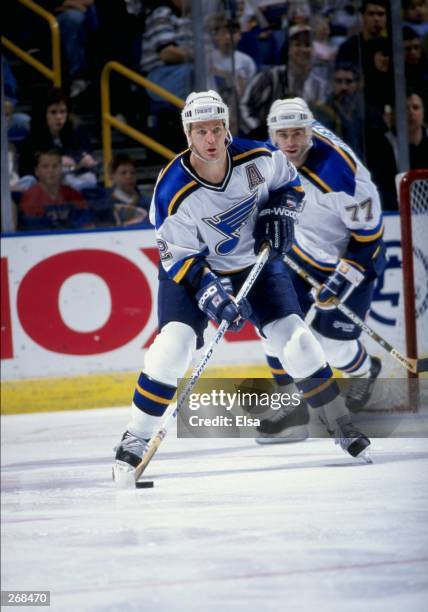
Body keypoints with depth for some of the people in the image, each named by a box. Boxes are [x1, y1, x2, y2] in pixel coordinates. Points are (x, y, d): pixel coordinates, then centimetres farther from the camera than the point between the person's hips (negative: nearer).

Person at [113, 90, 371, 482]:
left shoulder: (258, 159, -18)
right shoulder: (173, 192, -27)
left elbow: (290, 181, 5)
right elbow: (178, 258, -20)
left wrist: (280, 211, -14)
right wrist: (211, 293, -33)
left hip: (255, 262, 3)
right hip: (192, 269, -2)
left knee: (295, 338, -6)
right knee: (174, 343, -21)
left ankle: (343, 427, 11)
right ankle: (136, 439, -11)